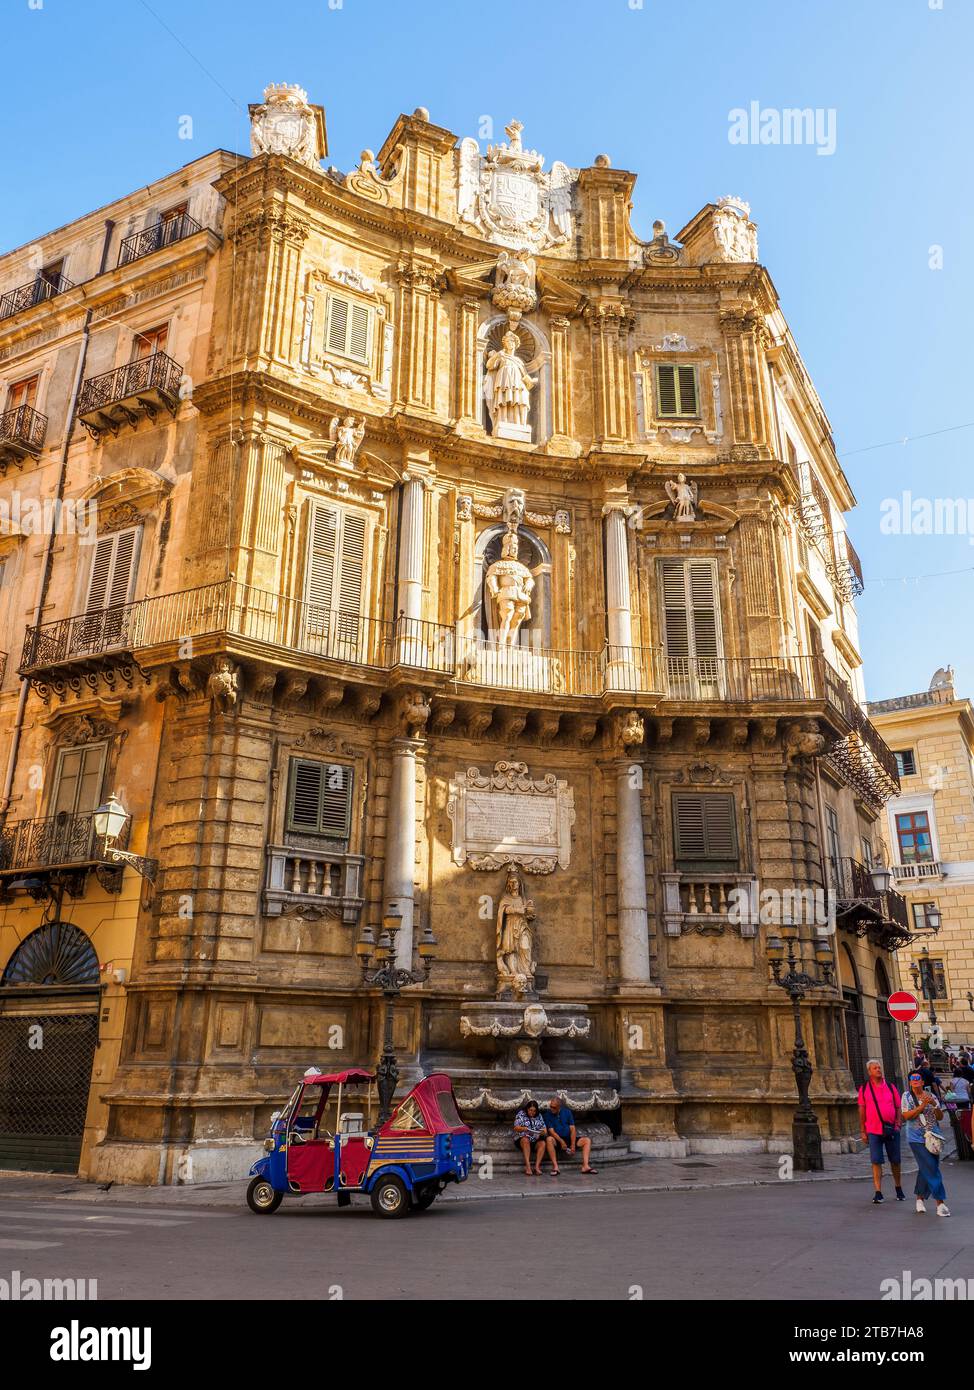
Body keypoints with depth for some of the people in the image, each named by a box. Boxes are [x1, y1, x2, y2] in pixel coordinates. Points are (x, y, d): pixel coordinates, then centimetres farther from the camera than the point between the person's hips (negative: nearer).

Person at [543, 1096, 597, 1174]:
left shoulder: (567, 1112, 4)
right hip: (557, 1140, -4)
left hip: (569, 1138, 4)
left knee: (587, 1141, -14)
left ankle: (585, 1166, -28)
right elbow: (551, 1131, -12)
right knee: (549, 1139, -36)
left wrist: (573, 1145, -14)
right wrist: (561, 1141, -28)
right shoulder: (548, 1114, -3)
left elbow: (572, 1129, -1)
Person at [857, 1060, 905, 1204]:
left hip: (891, 1129, 1)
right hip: (873, 1131, -1)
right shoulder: (864, 1089, 3)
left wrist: (898, 1124, -3)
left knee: (895, 1161, 11)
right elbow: (862, 1111, 5)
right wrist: (863, 1131, 3)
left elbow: (898, 1108, 9)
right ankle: (878, 1192, 1)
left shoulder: (890, 1087, 6)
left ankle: (899, 1189, 28)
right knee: (876, 1161, -4)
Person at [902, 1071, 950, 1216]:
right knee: (931, 1169, -10)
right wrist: (923, 1105, -17)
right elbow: (906, 1115, -10)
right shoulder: (907, 1096, -1)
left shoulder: (931, 1096, 6)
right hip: (917, 1138, -3)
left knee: (925, 1169, 8)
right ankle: (940, 1202, -5)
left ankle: (920, 1197, 25)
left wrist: (935, 1105, -13)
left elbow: (940, 1117, 7)